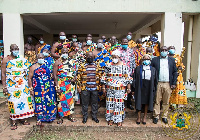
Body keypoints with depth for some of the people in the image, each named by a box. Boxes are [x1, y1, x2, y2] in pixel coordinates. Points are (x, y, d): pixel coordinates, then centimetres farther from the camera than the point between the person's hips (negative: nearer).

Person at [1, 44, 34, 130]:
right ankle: (13, 121, 12)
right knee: (13, 101, 0)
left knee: (23, 99, 5)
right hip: (11, 84, -3)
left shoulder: (22, 59, 9)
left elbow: (27, 71, 12)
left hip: (23, 84, 3)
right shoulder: (6, 60, 1)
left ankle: (23, 118, 20)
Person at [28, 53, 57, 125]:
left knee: (49, 102, 6)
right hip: (38, 89, -3)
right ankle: (39, 119, 16)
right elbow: (30, 78, -1)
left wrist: (52, 86, 10)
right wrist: (31, 89, -6)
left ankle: (48, 117, 23)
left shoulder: (47, 65, 9)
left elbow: (51, 76, 15)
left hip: (48, 89, 3)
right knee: (39, 103, 2)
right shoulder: (33, 67, 1)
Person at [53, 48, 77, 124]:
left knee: (70, 98, 8)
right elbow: (55, 75, -8)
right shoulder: (57, 62, -4)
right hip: (61, 83, -4)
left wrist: (74, 77, -3)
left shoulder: (71, 61, 9)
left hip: (70, 83, 4)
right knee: (61, 99, 0)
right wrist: (57, 87, -14)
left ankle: (70, 116, 21)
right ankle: (61, 117, 13)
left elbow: (74, 71, 19)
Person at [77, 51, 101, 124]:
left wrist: (99, 86, 8)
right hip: (85, 88, -2)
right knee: (85, 103, 8)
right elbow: (79, 77, 1)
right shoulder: (82, 66, 0)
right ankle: (85, 116, 25)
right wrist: (79, 87, -3)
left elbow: (100, 76, 12)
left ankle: (94, 116, 28)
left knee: (95, 103, 12)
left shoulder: (97, 66, 7)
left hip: (95, 88, 2)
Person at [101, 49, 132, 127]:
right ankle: (110, 118, 22)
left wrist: (128, 88, -2)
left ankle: (119, 120, 17)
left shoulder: (124, 66, -1)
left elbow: (127, 78, 1)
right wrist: (103, 87, 4)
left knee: (119, 103, 2)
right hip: (110, 88, 2)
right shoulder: (108, 66, 4)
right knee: (110, 103, 6)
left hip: (120, 89, -2)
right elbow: (104, 77, 7)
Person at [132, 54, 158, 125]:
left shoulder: (153, 69, 9)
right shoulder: (138, 68, 6)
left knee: (147, 102, 9)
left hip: (149, 88, 1)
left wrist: (154, 89, 3)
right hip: (140, 88, -1)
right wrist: (134, 88, -3)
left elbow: (155, 81, 10)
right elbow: (134, 78, 4)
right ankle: (139, 117, 18)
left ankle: (145, 117, 24)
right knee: (139, 102, 4)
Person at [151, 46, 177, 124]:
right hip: (158, 84, -1)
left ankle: (164, 116, 21)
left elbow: (175, 72, 10)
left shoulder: (172, 60, 11)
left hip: (168, 84, 1)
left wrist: (174, 83, 1)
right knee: (157, 101, 3)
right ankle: (156, 116, 15)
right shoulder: (155, 60, 6)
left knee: (166, 102, 8)